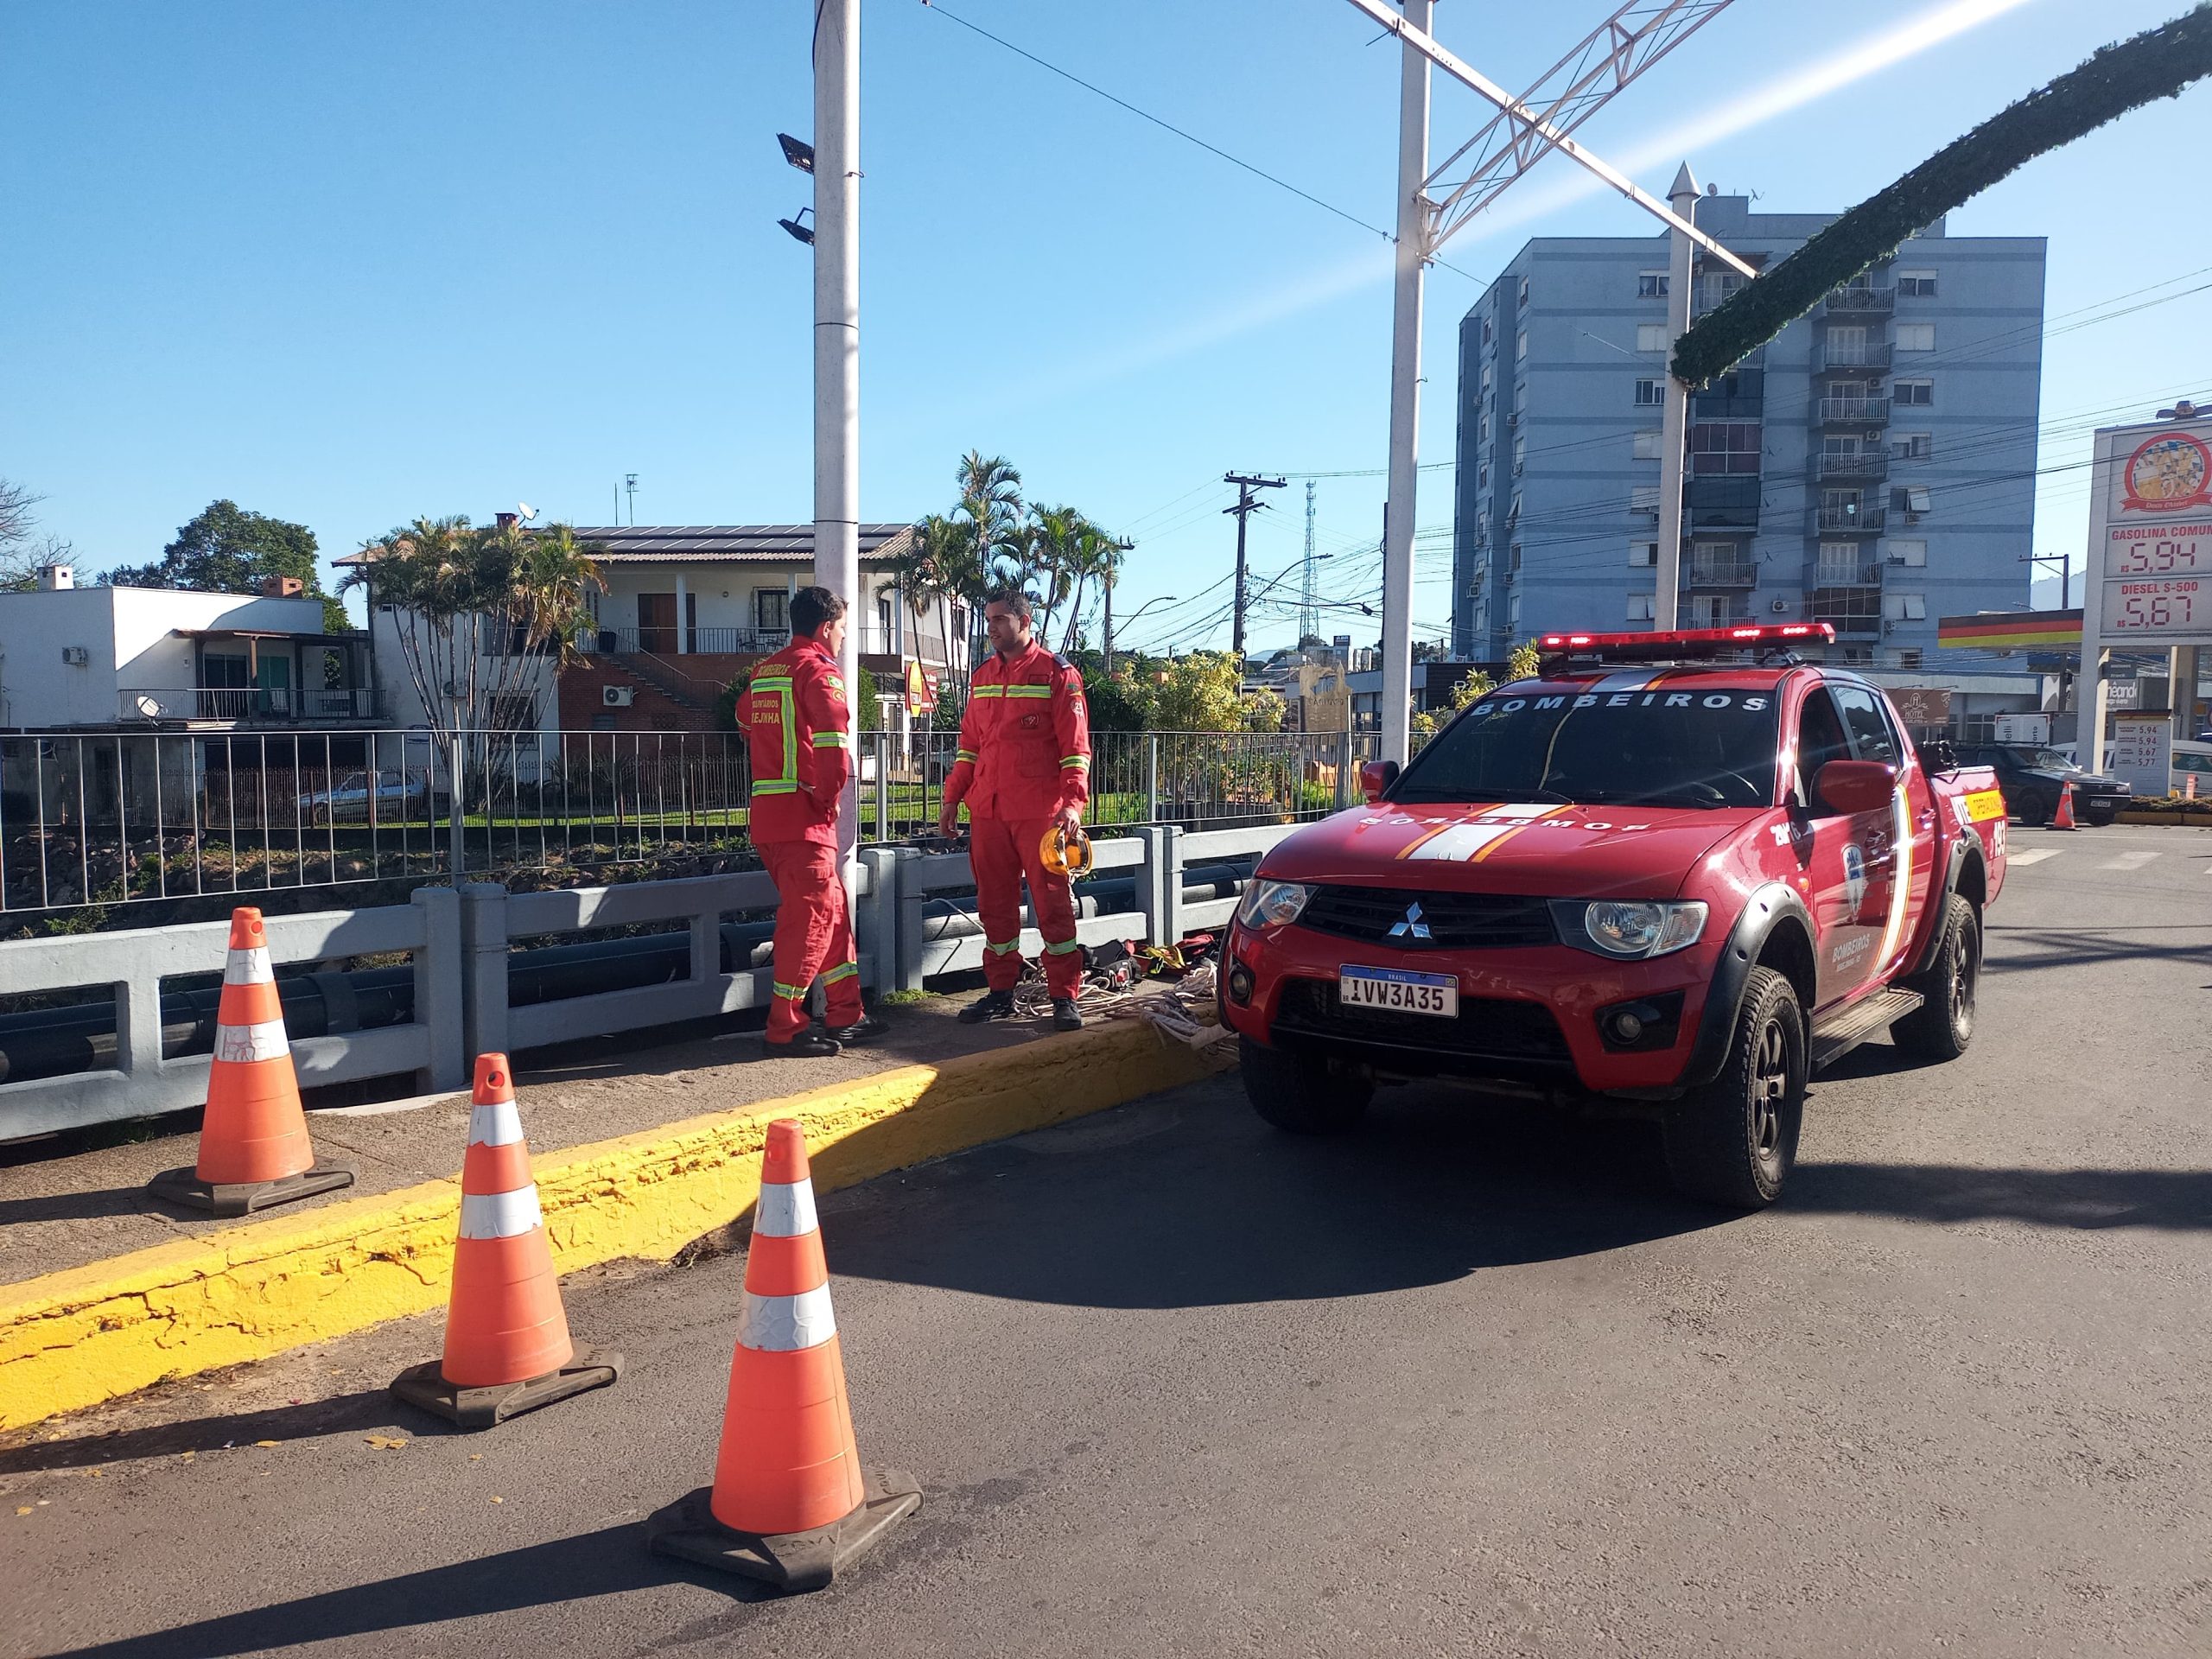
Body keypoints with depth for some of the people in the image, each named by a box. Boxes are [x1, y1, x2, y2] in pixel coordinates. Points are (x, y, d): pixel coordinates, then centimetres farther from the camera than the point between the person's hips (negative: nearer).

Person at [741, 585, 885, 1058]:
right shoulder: (818, 670, -10)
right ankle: (785, 1029, 1)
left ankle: (845, 1014, 22)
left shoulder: (764, 671, 16)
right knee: (809, 916, -3)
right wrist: (829, 797, -9)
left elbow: (746, 725, 26)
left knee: (833, 907, 16)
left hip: (766, 811, 9)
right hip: (804, 817, -9)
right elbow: (833, 743, -21)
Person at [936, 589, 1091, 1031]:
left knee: (1053, 902, -1)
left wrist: (1073, 802, -17)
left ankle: (1065, 997, 6)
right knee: (994, 904, 10)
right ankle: (1001, 992, 20)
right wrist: (952, 799, 15)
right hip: (987, 811, 6)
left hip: (1039, 812, -6)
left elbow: (1075, 745, -8)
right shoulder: (982, 677, 15)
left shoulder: (1057, 673, -3)